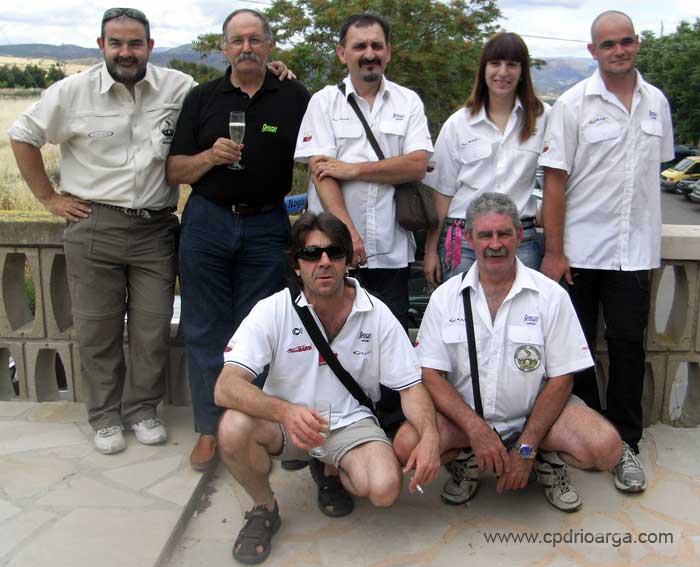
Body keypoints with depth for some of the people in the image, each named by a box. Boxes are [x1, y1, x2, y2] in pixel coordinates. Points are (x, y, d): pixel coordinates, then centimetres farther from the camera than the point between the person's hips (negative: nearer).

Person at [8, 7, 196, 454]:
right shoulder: (73, 92, -3)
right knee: (98, 329, 8)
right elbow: (23, 136, 6)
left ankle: (142, 408, 25)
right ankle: (106, 416, 23)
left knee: (153, 328, 7)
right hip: (94, 228, -1)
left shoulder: (179, 88, -2)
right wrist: (48, 197, 3)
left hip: (157, 228, 1)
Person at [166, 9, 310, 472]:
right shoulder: (202, 99, 8)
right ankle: (209, 428, 14)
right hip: (207, 223, 1)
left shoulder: (295, 98, 5)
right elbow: (175, 172, 7)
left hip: (266, 228, -1)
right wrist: (209, 157, -12)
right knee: (206, 329, 4)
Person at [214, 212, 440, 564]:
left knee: (385, 489, -26)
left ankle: (332, 472, 13)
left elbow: (410, 386, -3)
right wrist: (286, 411, -43)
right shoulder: (272, 311, -14)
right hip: (284, 421, -1)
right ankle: (264, 509, 1)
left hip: (350, 422, 1)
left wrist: (429, 435, -25)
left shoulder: (377, 315, -8)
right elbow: (226, 388, -24)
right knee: (233, 428, -32)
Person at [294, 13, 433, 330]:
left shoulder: (408, 102, 9)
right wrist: (348, 232, -17)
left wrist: (353, 169, -10)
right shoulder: (324, 102, 5)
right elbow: (320, 172, -6)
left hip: (392, 252, 1)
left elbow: (417, 165, -4)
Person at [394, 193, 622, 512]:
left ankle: (547, 460, 8)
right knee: (407, 445, -27)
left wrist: (526, 448, -13)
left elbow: (561, 379, -5)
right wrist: (476, 430, -19)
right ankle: (466, 460, 7)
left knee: (606, 447, -26)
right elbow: (430, 375, -6)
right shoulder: (445, 297, -2)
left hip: (534, 413, 0)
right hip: (464, 414, 1)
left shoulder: (551, 296, -5)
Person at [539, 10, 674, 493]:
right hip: (580, 249, -2)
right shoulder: (573, 104, -3)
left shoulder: (657, 102, 8)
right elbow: (555, 181, -6)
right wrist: (553, 251, -11)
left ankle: (625, 444, 16)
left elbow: (654, 170, 17)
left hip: (635, 251, 3)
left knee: (628, 345, 4)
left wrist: (650, 239, 13)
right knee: (576, 346, 7)